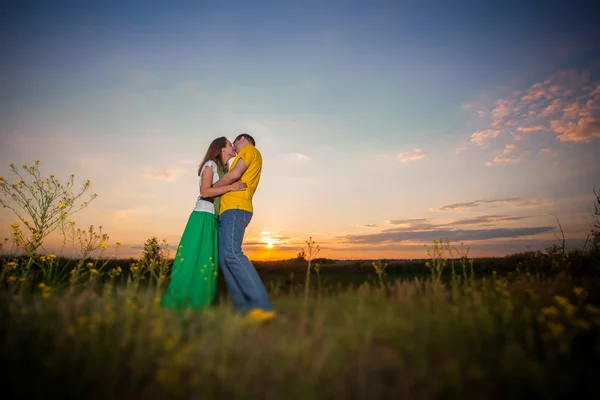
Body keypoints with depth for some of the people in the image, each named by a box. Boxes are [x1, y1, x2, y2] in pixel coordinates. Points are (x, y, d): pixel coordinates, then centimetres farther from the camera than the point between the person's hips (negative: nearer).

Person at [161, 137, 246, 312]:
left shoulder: (225, 170, 21)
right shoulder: (210, 164, 0)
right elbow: (205, 191, -13)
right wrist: (230, 187, -19)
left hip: (214, 219, 8)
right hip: (203, 216, -8)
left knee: (207, 261, 3)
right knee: (192, 259, -9)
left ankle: (196, 304, 6)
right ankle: (176, 303, -3)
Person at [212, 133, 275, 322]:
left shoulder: (249, 149, 7)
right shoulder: (248, 162, 33)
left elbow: (235, 174, -9)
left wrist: (210, 189, 0)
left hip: (235, 208, -10)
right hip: (228, 210, 10)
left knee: (232, 253, -25)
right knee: (224, 259, -2)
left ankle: (261, 305, -30)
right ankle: (242, 307, -8)